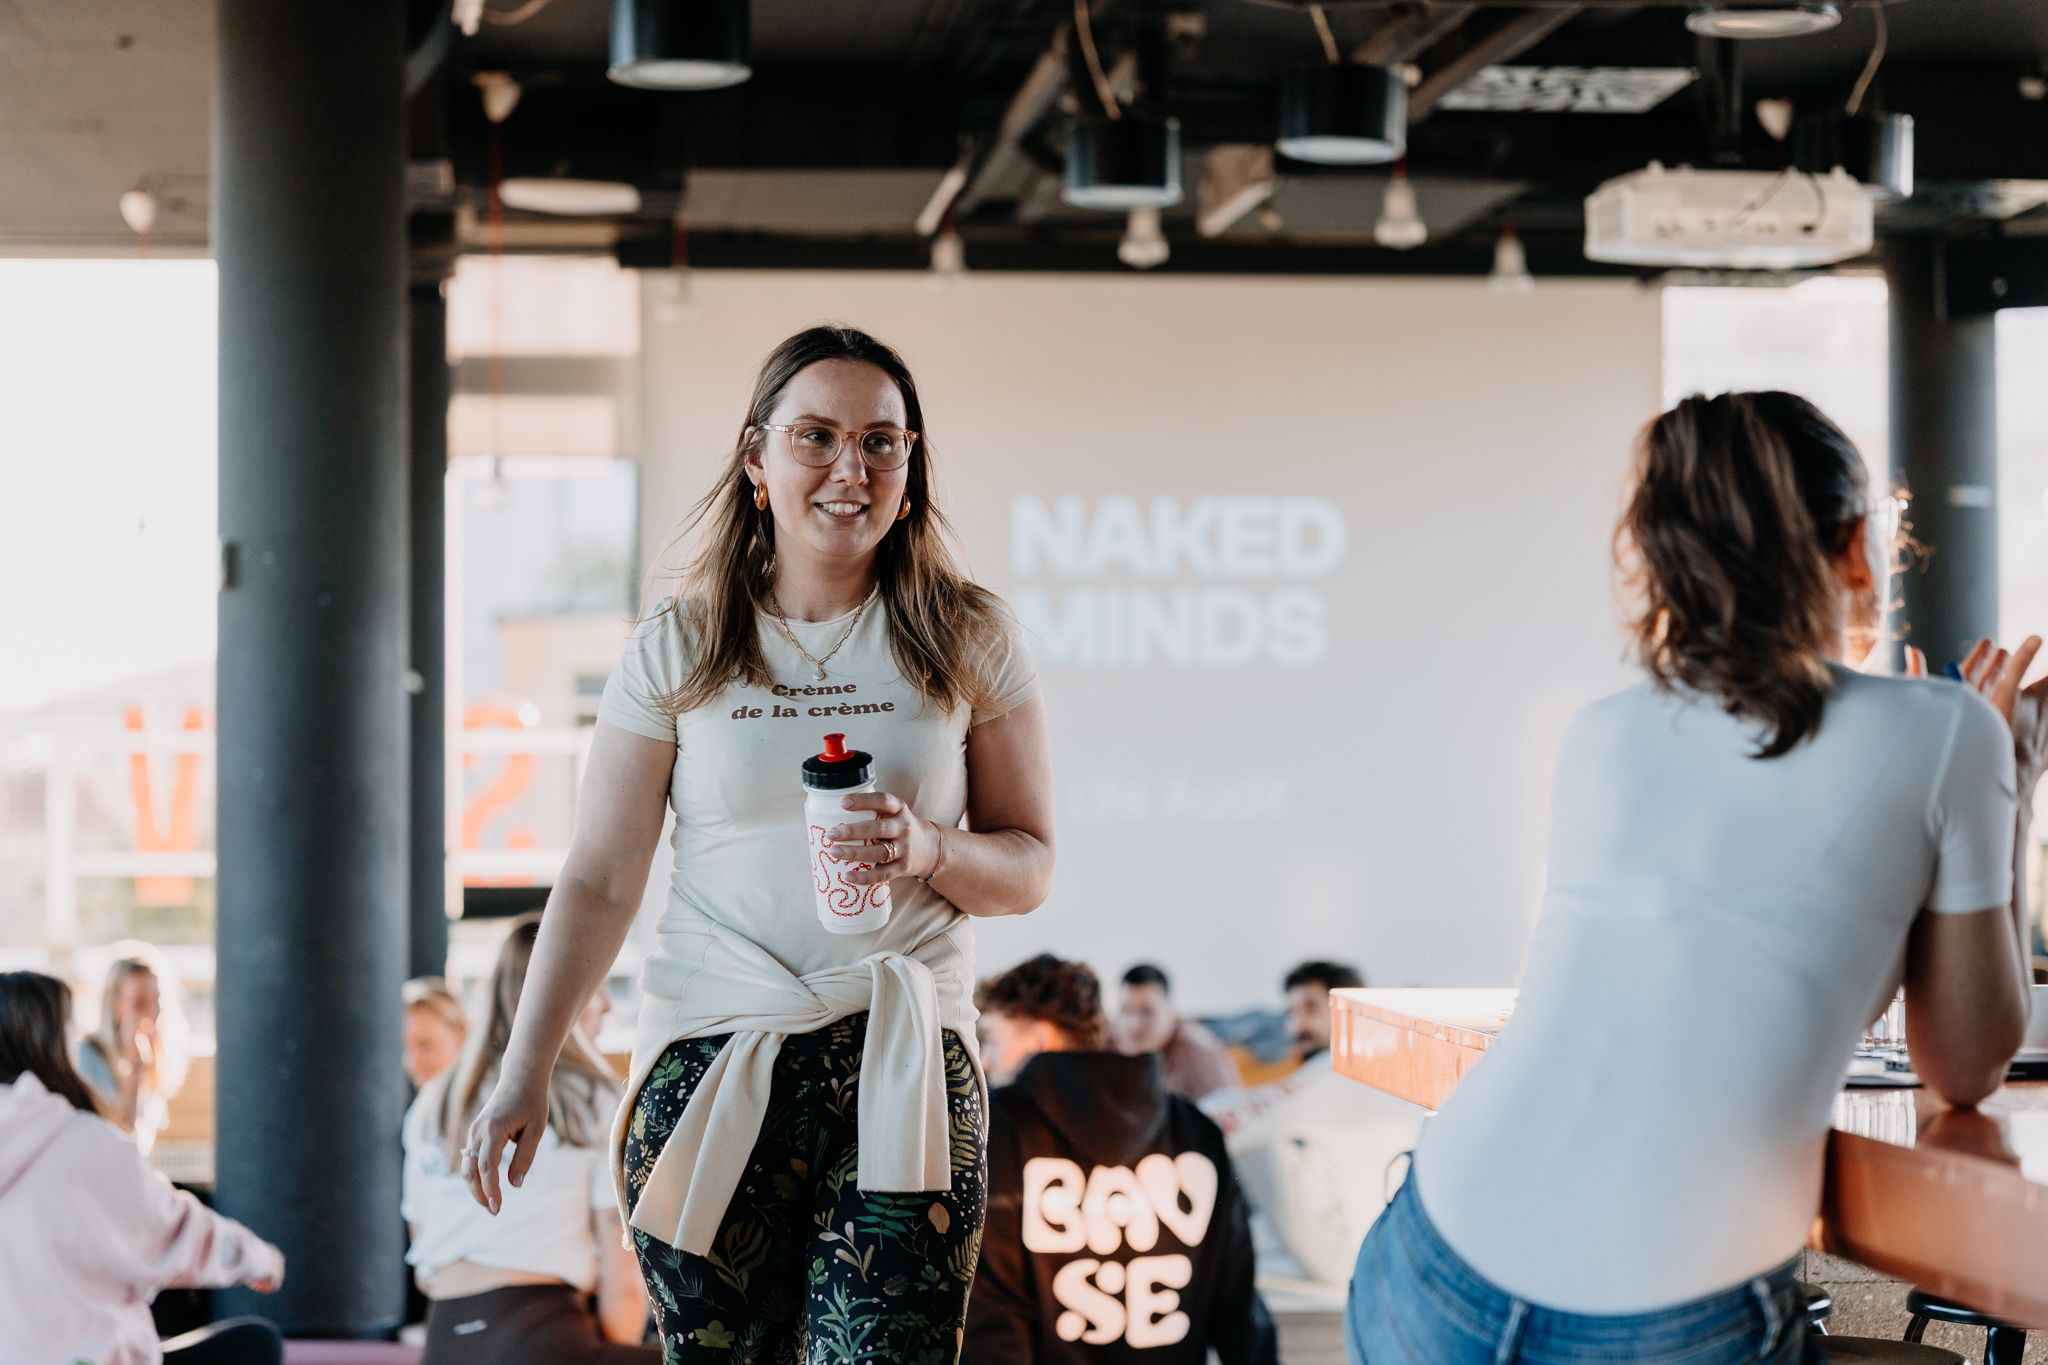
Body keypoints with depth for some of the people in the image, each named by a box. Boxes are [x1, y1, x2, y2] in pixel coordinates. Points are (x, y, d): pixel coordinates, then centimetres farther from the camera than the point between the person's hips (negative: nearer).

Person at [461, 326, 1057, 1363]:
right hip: (711, 1064, 0)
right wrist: (523, 1078, -2)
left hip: (903, 1067, 0)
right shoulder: (675, 651, 5)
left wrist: (930, 850, -13)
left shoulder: (968, 642, 6)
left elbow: (1029, 864, 10)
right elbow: (599, 882, 5)